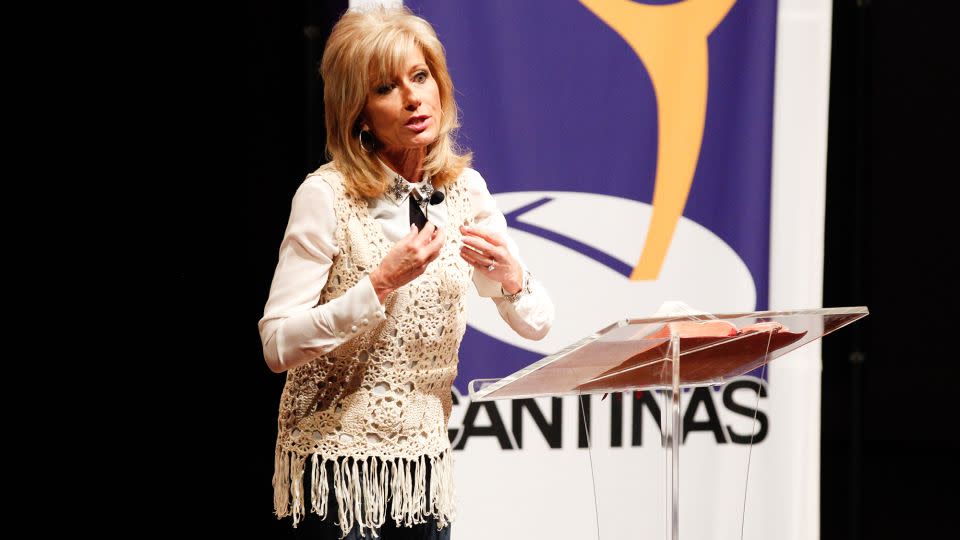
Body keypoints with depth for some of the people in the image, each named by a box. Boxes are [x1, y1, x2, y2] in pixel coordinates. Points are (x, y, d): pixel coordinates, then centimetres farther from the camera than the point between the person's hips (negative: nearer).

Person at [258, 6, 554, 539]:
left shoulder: (464, 189, 3)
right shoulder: (327, 195, -13)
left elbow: (535, 324, 6)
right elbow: (278, 345, -18)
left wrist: (507, 272, -14)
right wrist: (380, 283, -25)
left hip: (424, 453, 5)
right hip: (339, 457, -5)